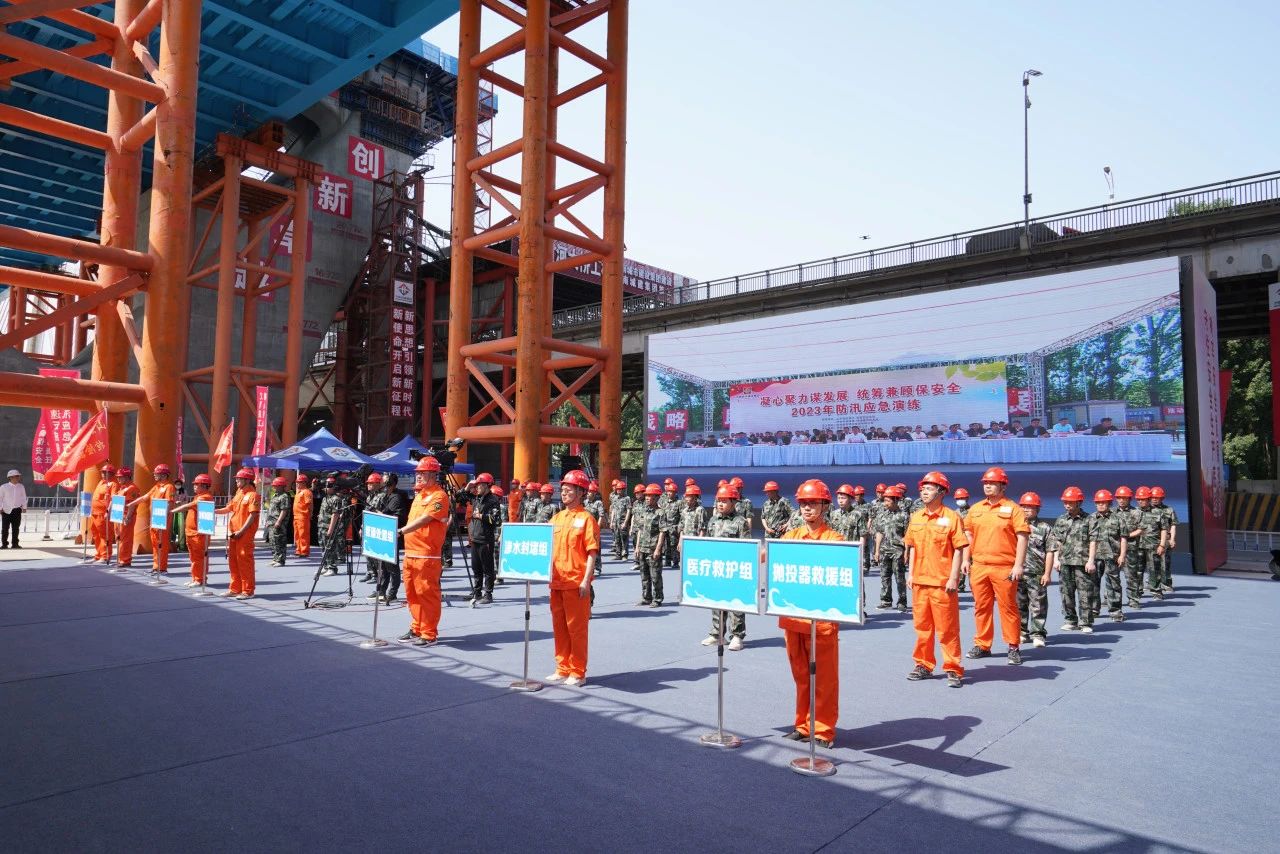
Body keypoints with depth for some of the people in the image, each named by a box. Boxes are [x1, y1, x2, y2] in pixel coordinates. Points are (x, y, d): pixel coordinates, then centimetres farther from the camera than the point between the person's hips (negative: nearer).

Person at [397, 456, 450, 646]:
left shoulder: (438, 496, -11)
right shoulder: (419, 494, 18)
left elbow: (424, 520, -21)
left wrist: (400, 531, -27)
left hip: (427, 554, -9)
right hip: (410, 552, 9)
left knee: (426, 594, -5)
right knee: (412, 593, 15)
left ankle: (429, 634, 2)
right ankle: (416, 629, 26)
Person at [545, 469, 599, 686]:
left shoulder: (586, 518, -7)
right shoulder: (556, 518, 13)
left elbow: (592, 553, -11)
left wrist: (586, 581, -16)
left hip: (576, 583, -7)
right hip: (557, 582, 7)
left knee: (576, 627, 0)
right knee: (559, 626, 13)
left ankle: (578, 673, 11)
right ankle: (563, 669, 24)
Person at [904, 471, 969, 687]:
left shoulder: (951, 517, -8)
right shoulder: (916, 517, 9)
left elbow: (959, 550, -8)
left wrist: (953, 578, -12)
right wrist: (911, 574, 10)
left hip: (942, 583, -6)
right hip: (920, 581, 6)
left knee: (947, 629, 1)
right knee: (922, 626, 13)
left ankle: (953, 669, 10)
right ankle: (924, 665, 25)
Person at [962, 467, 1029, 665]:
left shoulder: (1012, 509, -3)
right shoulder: (975, 509, 11)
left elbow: (1022, 538, -7)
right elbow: (969, 535, 17)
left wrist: (1018, 565, -13)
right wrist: (966, 561, 11)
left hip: (1004, 568, -4)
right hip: (979, 566, 5)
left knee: (1008, 607, 2)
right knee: (981, 607, 11)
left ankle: (1013, 647, 13)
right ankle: (982, 645, 20)